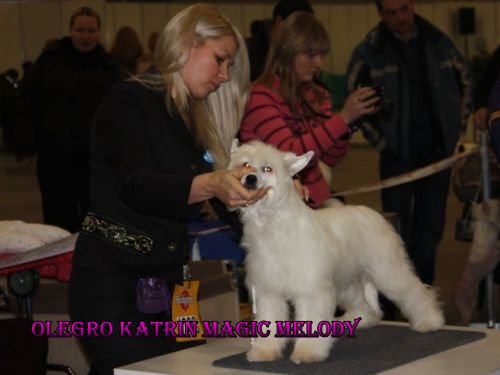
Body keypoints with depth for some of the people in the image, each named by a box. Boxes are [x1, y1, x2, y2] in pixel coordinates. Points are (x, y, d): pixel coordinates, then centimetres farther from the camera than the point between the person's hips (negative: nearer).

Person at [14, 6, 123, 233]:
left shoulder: (108, 67, 5)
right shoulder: (50, 60, 4)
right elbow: (27, 105, 3)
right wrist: (25, 148, -3)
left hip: (95, 155, 0)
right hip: (55, 153, 0)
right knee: (59, 218, 4)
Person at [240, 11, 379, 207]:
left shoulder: (317, 95, 10)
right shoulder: (260, 97, -9)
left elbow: (331, 158, 12)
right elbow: (290, 154, -19)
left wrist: (350, 120, -5)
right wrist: (343, 118, -19)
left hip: (315, 199, 6)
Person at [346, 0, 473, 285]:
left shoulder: (439, 42, 4)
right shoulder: (369, 52, -4)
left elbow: (465, 81, 16)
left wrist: (458, 127, 9)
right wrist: (379, 139, -3)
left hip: (438, 148, 3)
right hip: (398, 153, -3)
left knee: (431, 224, 9)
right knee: (398, 227, -1)